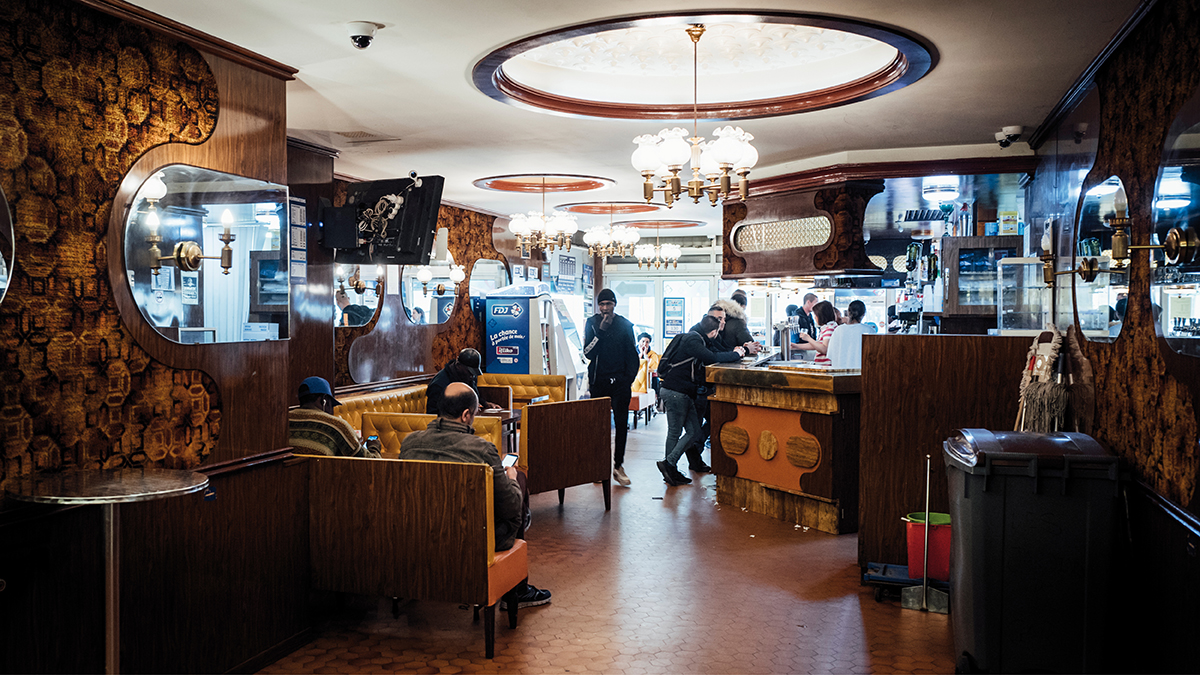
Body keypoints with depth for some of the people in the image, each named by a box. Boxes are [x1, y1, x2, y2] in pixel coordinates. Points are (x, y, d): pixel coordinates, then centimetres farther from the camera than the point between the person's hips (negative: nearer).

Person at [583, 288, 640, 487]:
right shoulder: (592, 323, 3)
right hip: (599, 381, 0)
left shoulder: (625, 325, 4)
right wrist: (600, 331, -16)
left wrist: (629, 380, 2)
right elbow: (587, 352, -8)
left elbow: (632, 355, 9)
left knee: (621, 424, -3)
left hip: (620, 382, 0)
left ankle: (618, 465, 4)